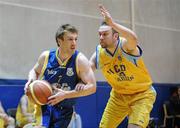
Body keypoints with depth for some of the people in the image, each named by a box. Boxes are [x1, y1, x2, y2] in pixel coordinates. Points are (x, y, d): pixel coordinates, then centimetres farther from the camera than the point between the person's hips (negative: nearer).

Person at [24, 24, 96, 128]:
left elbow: (92, 87, -17)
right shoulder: (46, 56, -6)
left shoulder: (80, 60, -15)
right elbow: (35, 71, 16)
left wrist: (65, 94, -24)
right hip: (44, 105, 1)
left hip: (65, 110, -1)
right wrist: (31, 80, -8)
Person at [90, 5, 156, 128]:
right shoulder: (99, 54, -11)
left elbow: (133, 39, -50)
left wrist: (112, 23, -62)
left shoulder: (125, 45, -27)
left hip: (142, 94, -5)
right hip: (119, 95, 5)